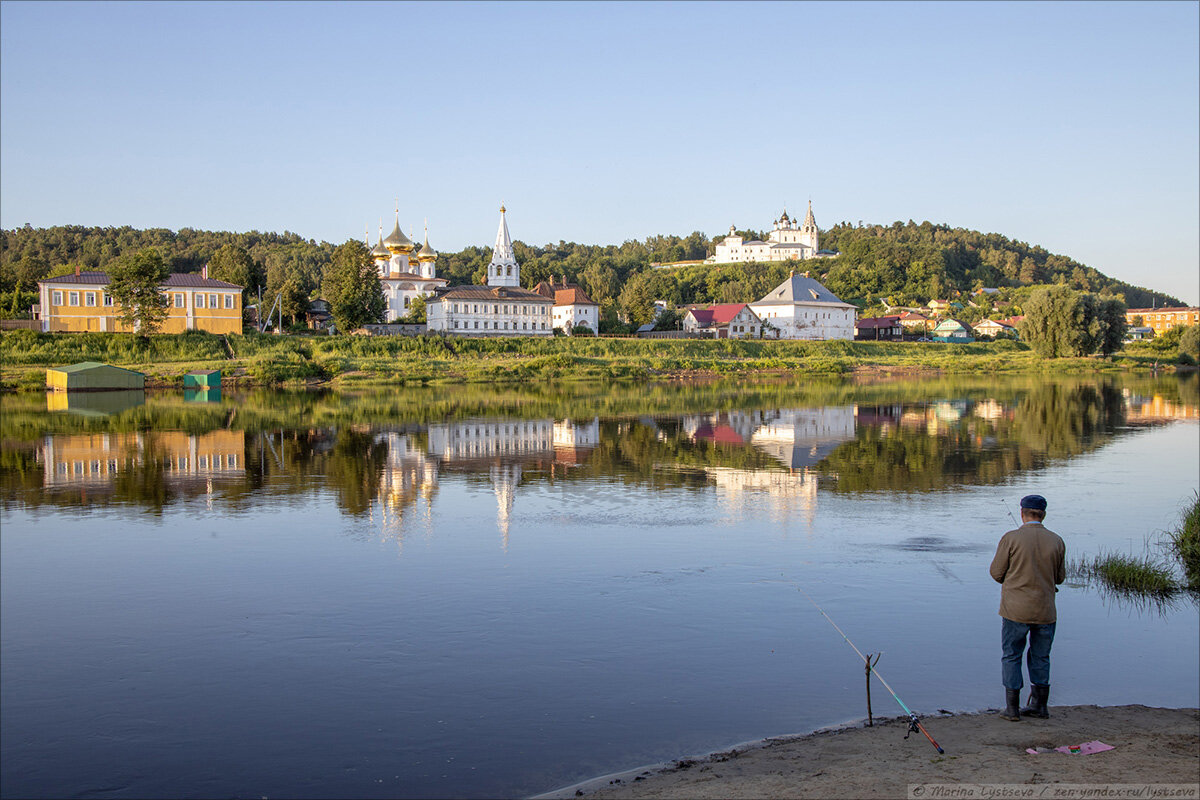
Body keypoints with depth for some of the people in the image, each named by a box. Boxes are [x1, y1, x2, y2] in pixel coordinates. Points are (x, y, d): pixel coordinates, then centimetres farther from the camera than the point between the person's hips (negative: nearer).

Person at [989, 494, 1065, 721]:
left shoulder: (1011, 538, -10)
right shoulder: (1056, 541, -1)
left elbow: (997, 572, -5)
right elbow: (1060, 577, 6)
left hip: (1015, 609, -3)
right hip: (1046, 611, 3)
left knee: (1011, 657, 8)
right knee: (1041, 658, 17)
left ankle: (1012, 708, 8)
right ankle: (1039, 705, 22)